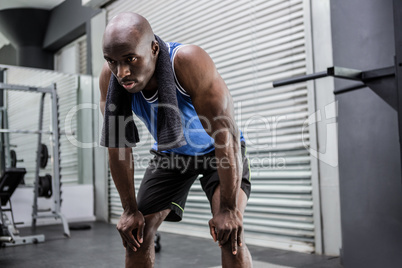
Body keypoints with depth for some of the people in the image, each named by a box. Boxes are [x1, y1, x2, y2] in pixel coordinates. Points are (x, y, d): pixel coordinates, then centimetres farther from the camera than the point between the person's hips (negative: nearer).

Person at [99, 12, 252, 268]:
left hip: (217, 151, -4)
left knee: (229, 232, -21)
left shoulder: (189, 62, -37)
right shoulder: (110, 77, -23)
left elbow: (225, 134, -35)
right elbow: (118, 145, -15)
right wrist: (130, 210, -12)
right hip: (170, 153, 4)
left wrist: (228, 209, -32)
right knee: (136, 233, 1)